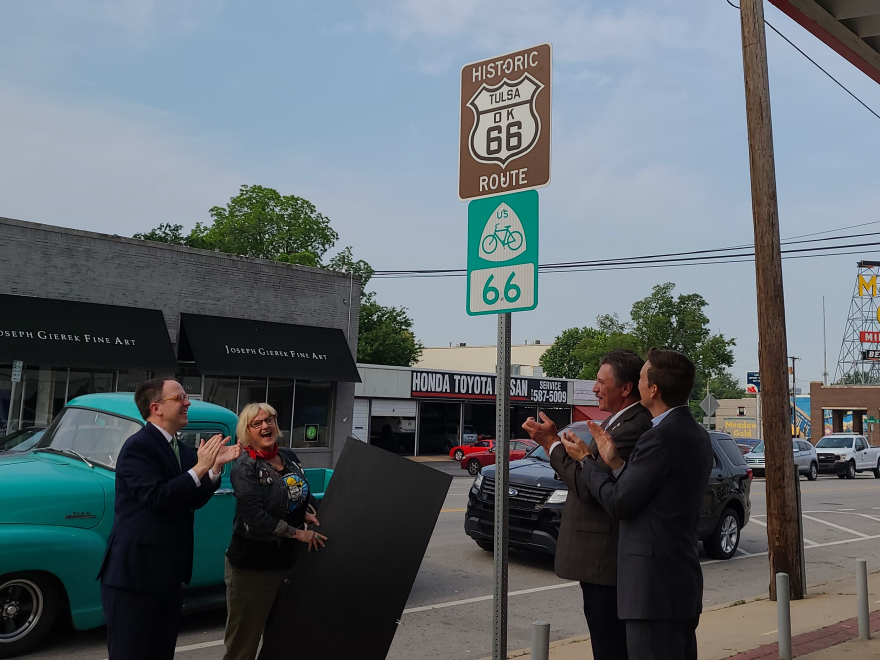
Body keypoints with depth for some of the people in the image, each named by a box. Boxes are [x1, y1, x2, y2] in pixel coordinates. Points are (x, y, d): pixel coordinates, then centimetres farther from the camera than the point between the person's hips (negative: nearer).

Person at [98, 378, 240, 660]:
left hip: (168, 572, 9)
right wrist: (199, 469, -24)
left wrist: (215, 467, -5)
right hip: (136, 570, -8)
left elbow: (194, 501, 8)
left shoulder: (180, 449, 11)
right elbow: (156, 498, -25)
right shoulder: (138, 446, -15)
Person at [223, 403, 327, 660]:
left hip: (288, 559, 7)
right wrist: (298, 533, -18)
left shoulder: (289, 457, 4)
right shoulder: (244, 467, -14)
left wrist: (307, 513, 0)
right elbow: (255, 517, -22)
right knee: (245, 637, 2)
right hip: (252, 564, -6)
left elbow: (303, 494, 21)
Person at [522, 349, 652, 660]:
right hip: (599, 555, 10)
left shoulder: (633, 428, -22)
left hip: (604, 558, -10)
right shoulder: (617, 421, 12)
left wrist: (552, 443, -17)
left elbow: (588, 486, -25)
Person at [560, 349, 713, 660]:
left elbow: (618, 503, -16)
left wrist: (585, 459, -3)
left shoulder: (660, 438, -20)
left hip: (654, 584, -10)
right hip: (684, 579, 10)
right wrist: (615, 462, 3)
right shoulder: (697, 435, 10)